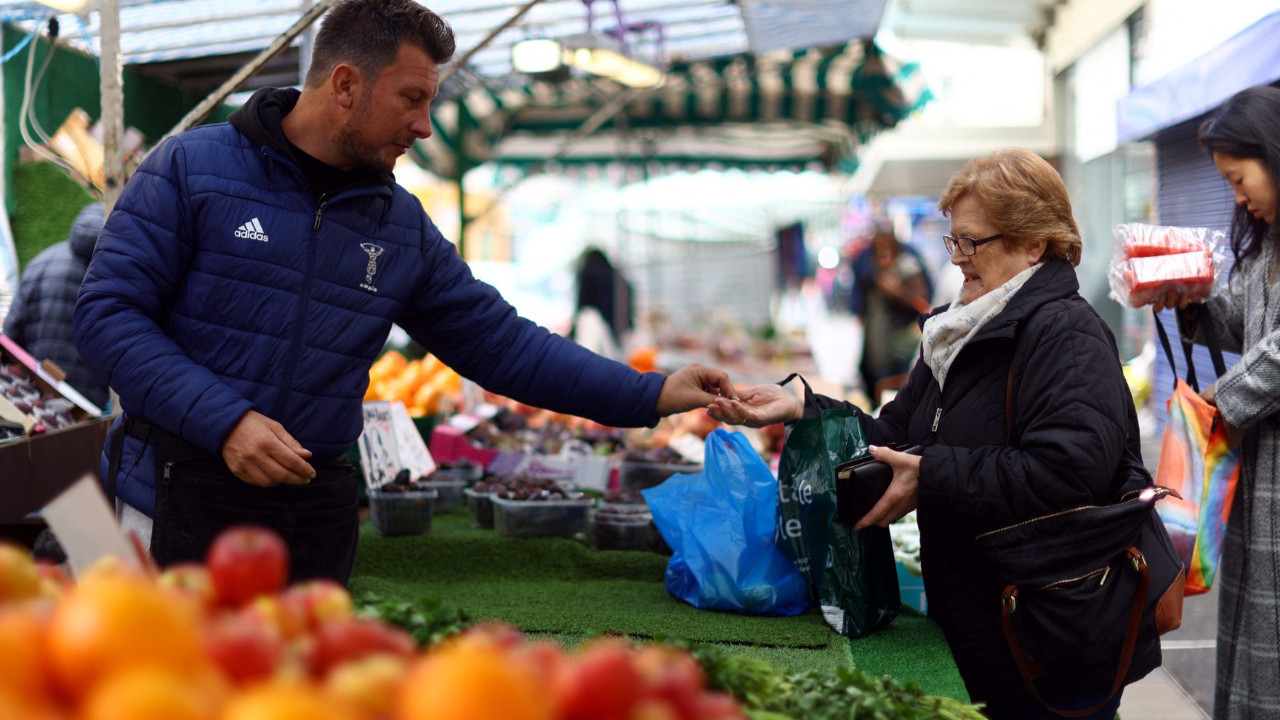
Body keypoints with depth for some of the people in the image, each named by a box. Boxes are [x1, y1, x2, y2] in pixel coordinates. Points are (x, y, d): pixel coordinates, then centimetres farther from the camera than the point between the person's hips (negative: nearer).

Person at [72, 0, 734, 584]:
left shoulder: (402, 227, 8)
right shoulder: (190, 168, -6)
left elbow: (498, 341, 9)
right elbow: (107, 313, -10)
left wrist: (653, 395, 3)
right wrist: (225, 420, -22)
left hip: (314, 514, 4)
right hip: (181, 498, -4)